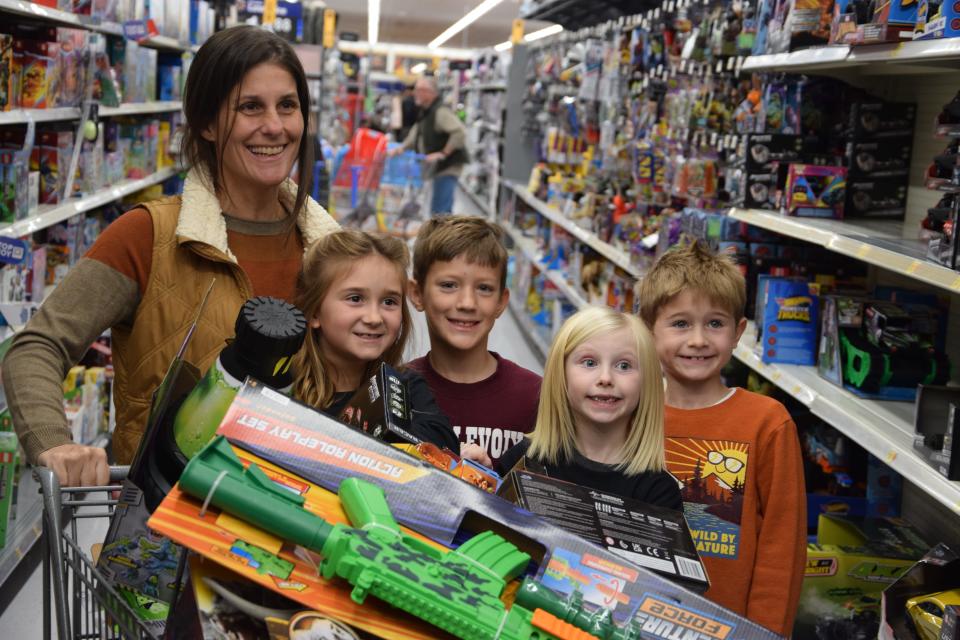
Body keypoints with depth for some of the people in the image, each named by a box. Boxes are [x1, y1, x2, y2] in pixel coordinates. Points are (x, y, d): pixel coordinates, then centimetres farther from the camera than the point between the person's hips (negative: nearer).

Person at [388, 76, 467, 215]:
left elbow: (460, 132, -29)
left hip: (448, 166, -11)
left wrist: (443, 153, -26)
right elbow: (416, 134, 27)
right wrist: (401, 148, 12)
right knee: (437, 209, 19)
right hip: (438, 167, 11)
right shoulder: (425, 112, 15)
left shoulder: (441, 111, -18)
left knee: (440, 210, -15)